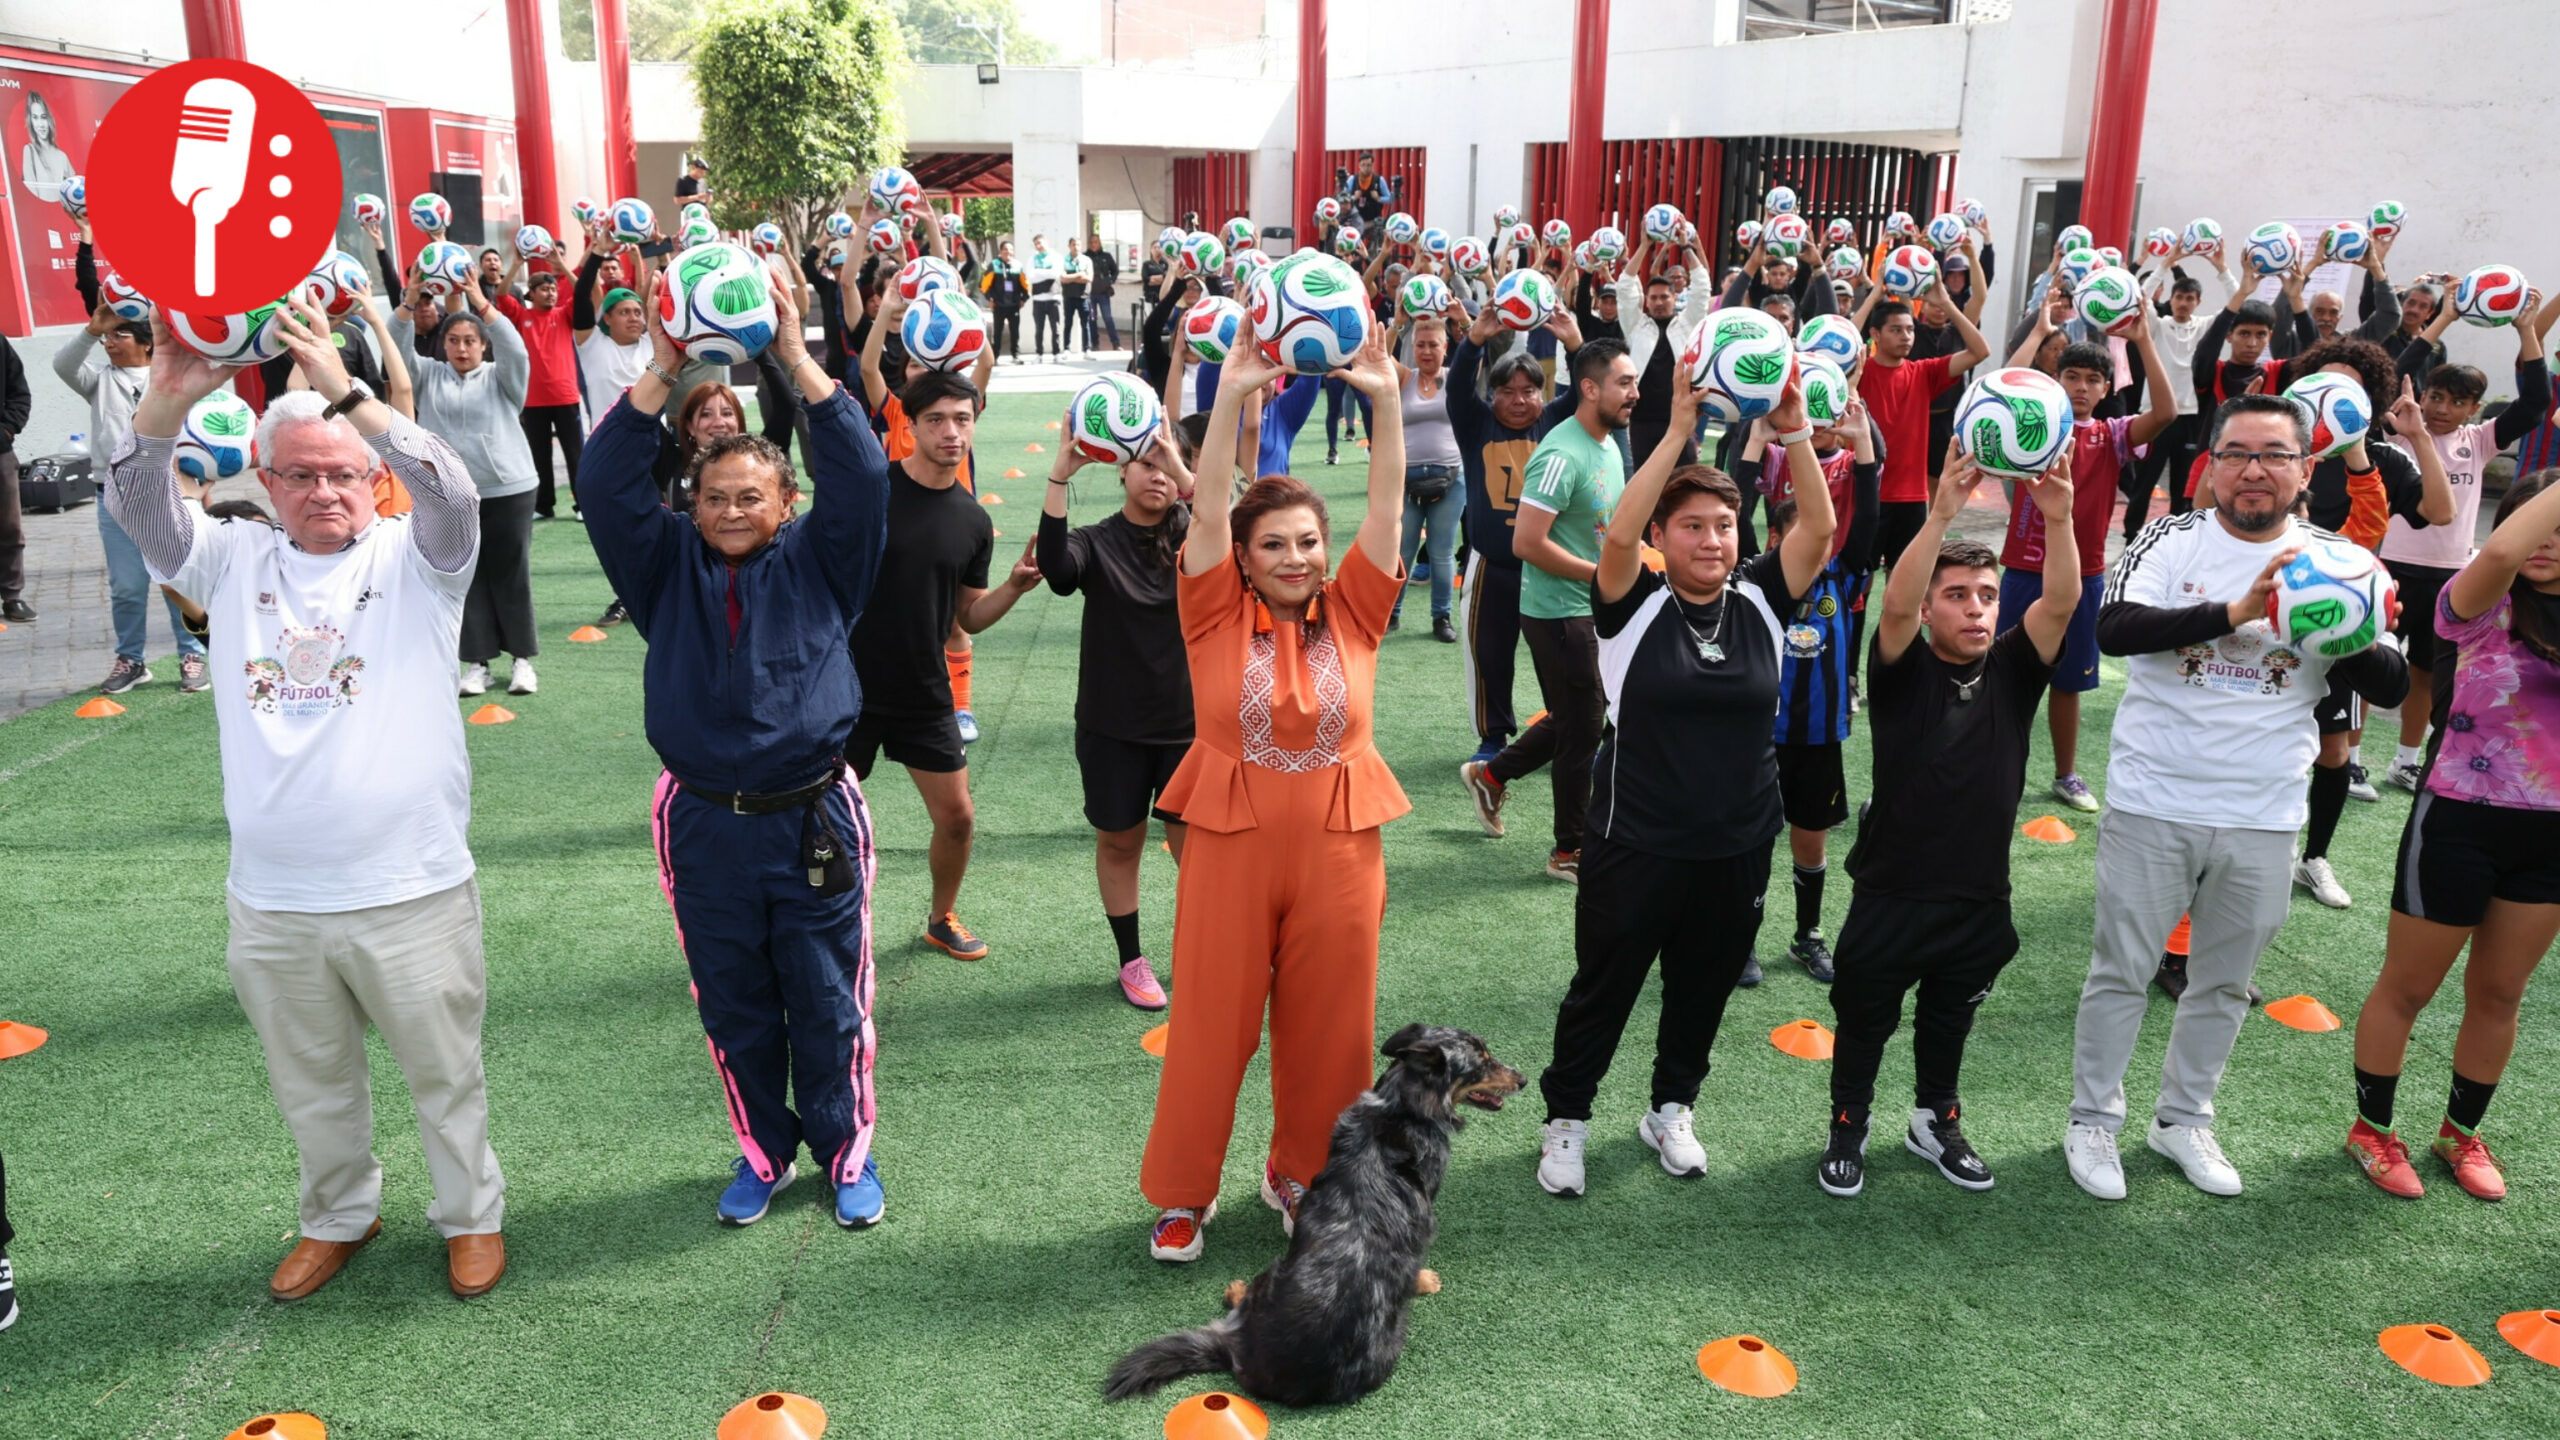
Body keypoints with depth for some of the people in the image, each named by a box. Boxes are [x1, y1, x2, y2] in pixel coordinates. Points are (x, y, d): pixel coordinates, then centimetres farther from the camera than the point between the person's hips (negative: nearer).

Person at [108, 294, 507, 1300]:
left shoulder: (414, 559, -5)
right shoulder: (236, 561, 5)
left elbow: (449, 491, -24)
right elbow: (137, 508, -9)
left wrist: (343, 392, -35)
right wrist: (168, 402, -26)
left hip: (411, 892, -3)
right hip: (271, 903, 4)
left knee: (445, 1074, 13)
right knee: (311, 1084, 21)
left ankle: (472, 1215, 33)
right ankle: (339, 1216, 43)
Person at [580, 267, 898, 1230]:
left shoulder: (818, 561, 0)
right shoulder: (671, 566, 3)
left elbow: (861, 476, -14)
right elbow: (610, 485, -10)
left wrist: (798, 362, -18)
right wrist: (661, 371, -18)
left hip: (811, 817, -2)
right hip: (703, 824, 2)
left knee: (829, 1004, 8)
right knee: (733, 1007, 14)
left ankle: (848, 1153, 27)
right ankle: (763, 1152, 33)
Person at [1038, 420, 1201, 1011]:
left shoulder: (1191, 533, -1)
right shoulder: (1097, 542, -4)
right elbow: (1058, 570, -27)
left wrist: (1184, 473, -36)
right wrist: (1060, 476, -34)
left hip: (1187, 723, 0)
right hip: (1113, 728, 0)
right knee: (1119, 841, 11)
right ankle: (1132, 960, 27)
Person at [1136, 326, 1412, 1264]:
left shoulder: (1351, 613, 2)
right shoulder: (1218, 615, -2)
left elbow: (1387, 505, -5)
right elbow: (1208, 509, -12)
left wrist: (1385, 398, -16)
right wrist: (1230, 396, -22)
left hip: (1338, 845, 2)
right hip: (1231, 843, -2)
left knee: (1329, 1028, 12)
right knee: (1210, 1024, 6)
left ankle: (1300, 1175, 34)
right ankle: (1183, 1192, 25)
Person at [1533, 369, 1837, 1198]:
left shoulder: (1760, 600, -2)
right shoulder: (1634, 604, -10)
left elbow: (1819, 529, -15)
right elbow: (1617, 534, -29)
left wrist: (1793, 433, -28)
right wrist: (1680, 430, -34)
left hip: (1738, 847, 3)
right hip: (1635, 843, -3)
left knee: (1704, 989, 19)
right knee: (1603, 988, 10)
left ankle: (1671, 1110, 41)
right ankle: (1566, 1119, 29)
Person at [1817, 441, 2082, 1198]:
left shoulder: (2012, 672, -2)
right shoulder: (1903, 672, -10)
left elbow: (2061, 603, -17)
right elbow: (1896, 605, -30)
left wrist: (2058, 520, -34)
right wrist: (1941, 515, -43)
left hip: (1980, 899, 3)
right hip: (1892, 893, -3)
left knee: (1949, 1021, 23)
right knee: (1864, 1020, 13)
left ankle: (1935, 1121, 43)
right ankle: (1848, 1127, 32)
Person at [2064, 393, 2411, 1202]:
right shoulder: (2172, 543, -6)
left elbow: (2392, 689, -2)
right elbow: (2115, 628, -23)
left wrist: (2349, 640, -23)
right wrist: (2235, 611, -32)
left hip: (2263, 819, 3)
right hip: (2152, 805, -3)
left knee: (2225, 982, 16)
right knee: (2122, 971, 8)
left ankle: (2183, 1119, 34)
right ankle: (2093, 1120, 24)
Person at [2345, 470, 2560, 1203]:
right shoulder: (2482, 610, -15)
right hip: (2461, 824, -5)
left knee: (2499, 994, 18)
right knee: (2407, 989, 11)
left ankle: (2461, 1134, 36)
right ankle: (2372, 1130, 28)